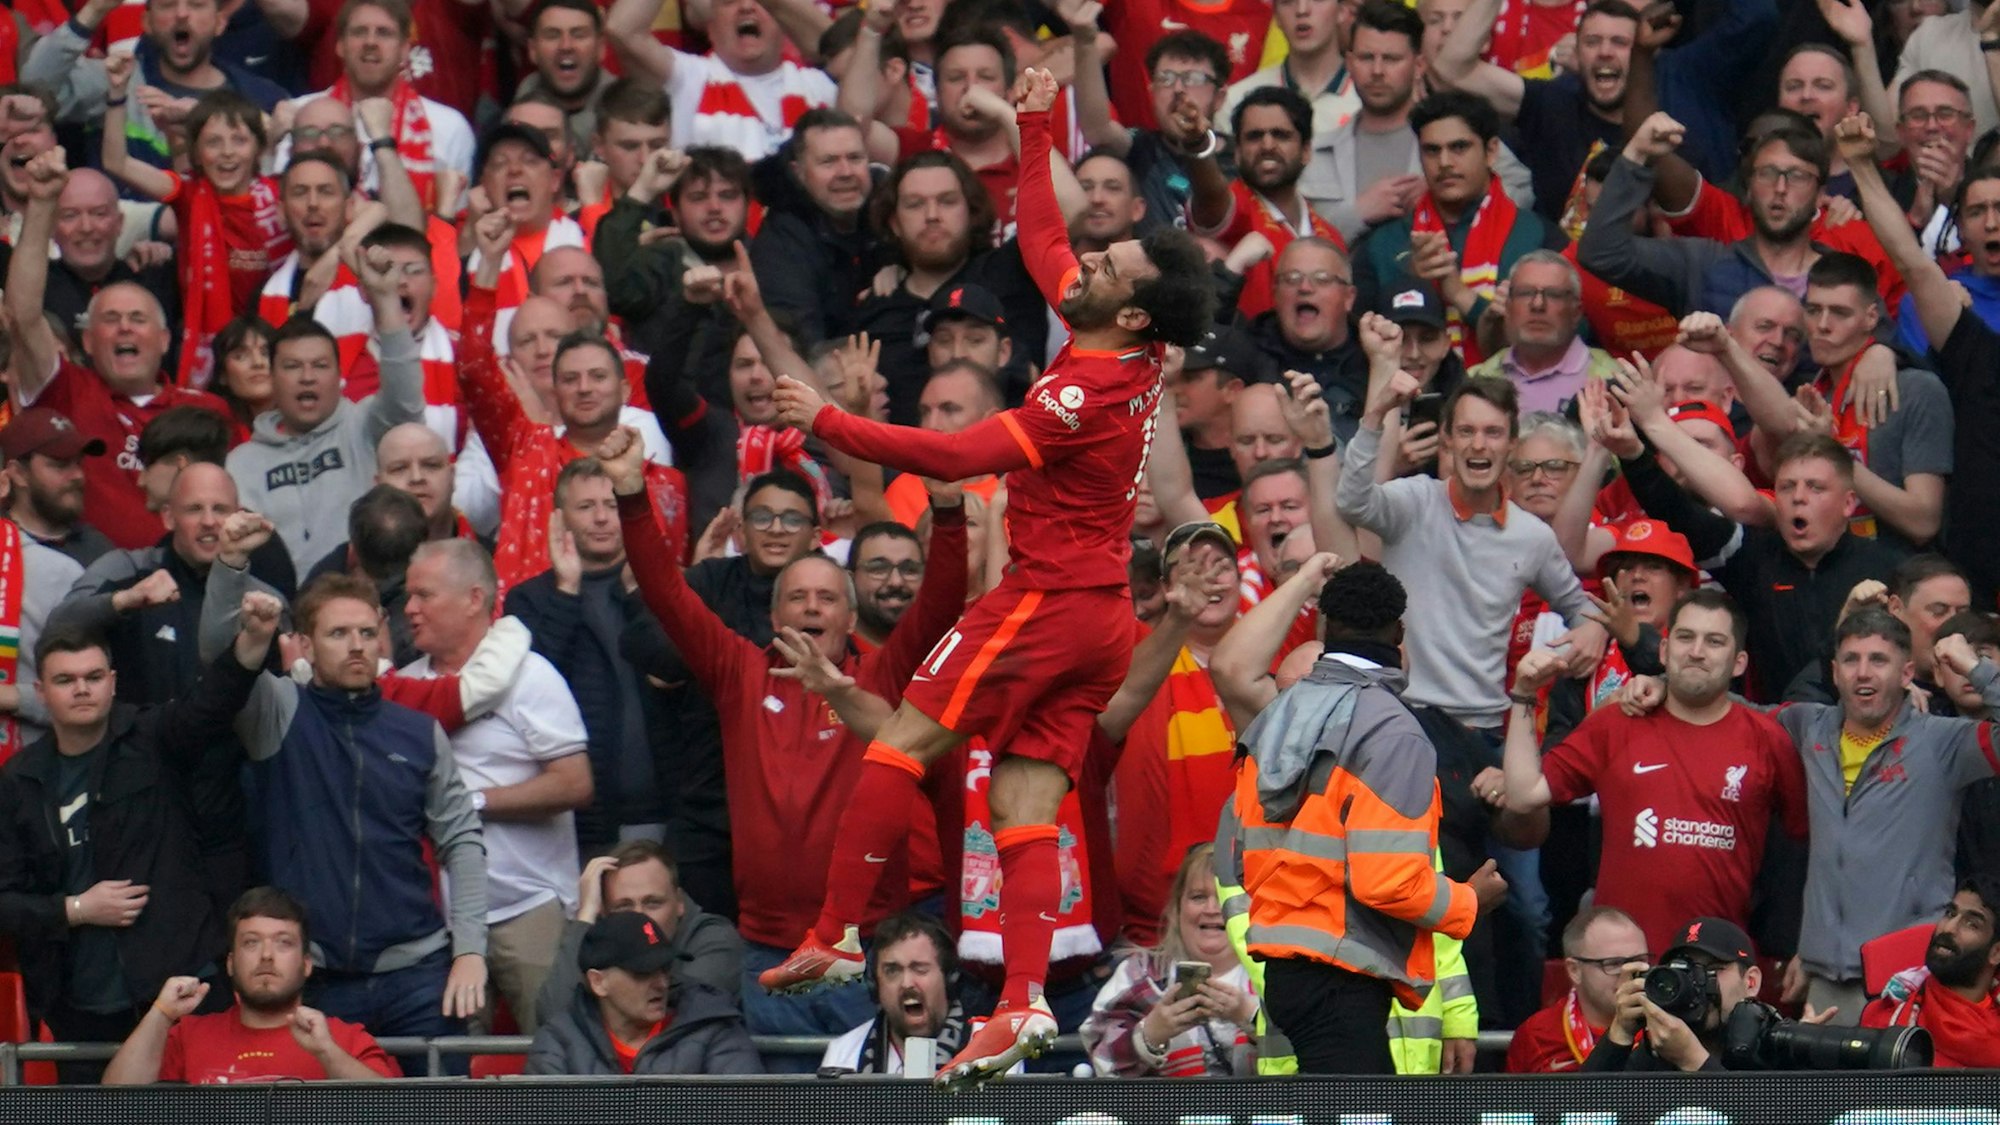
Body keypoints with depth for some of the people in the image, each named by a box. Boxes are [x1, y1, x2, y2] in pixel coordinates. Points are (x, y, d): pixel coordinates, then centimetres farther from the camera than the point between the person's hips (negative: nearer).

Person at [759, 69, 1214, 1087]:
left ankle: (836, 935, -4)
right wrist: (1035, 132, 27)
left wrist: (828, 423, -20)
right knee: (1024, 809, 2)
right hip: (1099, 614, 9)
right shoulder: (1130, 362, 6)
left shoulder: (1087, 392, -20)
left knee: (904, 742, -3)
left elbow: (957, 455, -25)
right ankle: (1023, 1002, -9)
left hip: (1047, 601, -9)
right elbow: (1043, 242, 23)